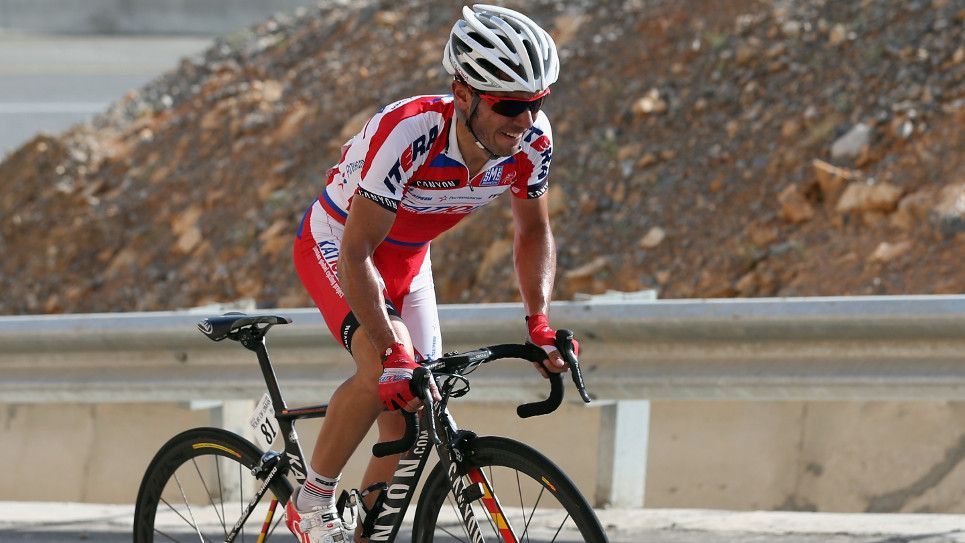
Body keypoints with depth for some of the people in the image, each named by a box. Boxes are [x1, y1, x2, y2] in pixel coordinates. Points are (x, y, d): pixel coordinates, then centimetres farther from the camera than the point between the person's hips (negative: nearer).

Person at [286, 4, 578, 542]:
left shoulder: (532, 139, -23)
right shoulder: (407, 134, -40)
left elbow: (534, 231, -5)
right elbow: (357, 254, -39)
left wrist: (540, 322, -19)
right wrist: (394, 352, -47)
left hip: (406, 256, 6)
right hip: (336, 247, -6)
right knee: (384, 371, -29)